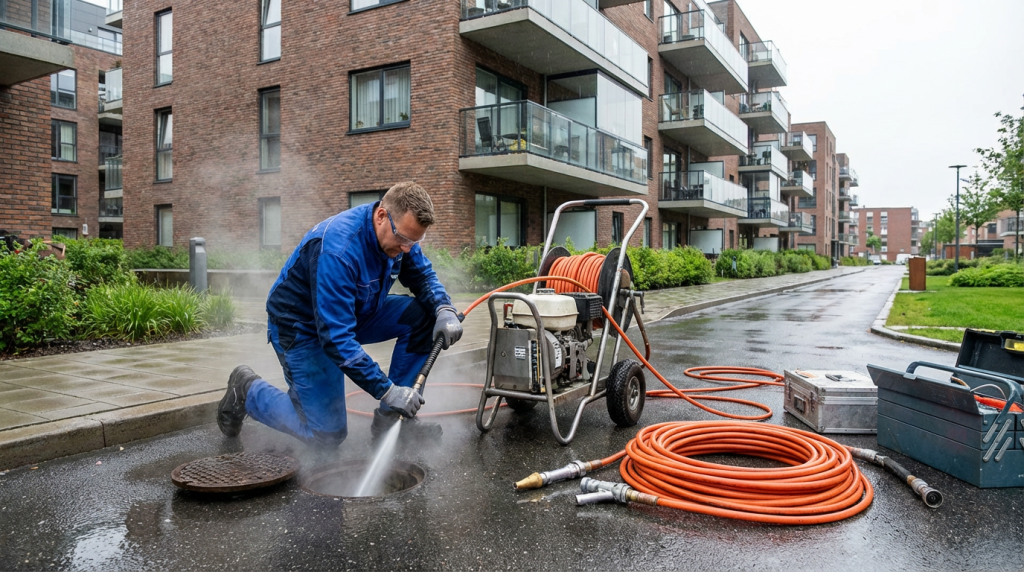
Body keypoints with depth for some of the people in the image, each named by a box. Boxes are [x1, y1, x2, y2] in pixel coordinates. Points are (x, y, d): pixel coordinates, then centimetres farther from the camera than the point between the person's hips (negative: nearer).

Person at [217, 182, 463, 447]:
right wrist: (386, 390, -36)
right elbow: (335, 336, -37)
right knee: (329, 435, -8)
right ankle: (248, 390, 15)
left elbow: (423, 276, 0)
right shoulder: (337, 250, -37)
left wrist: (445, 310, -22)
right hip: (303, 327, -7)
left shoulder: (399, 232, -14)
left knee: (422, 314, -14)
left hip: (353, 314, 7)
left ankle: (391, 416, -4)